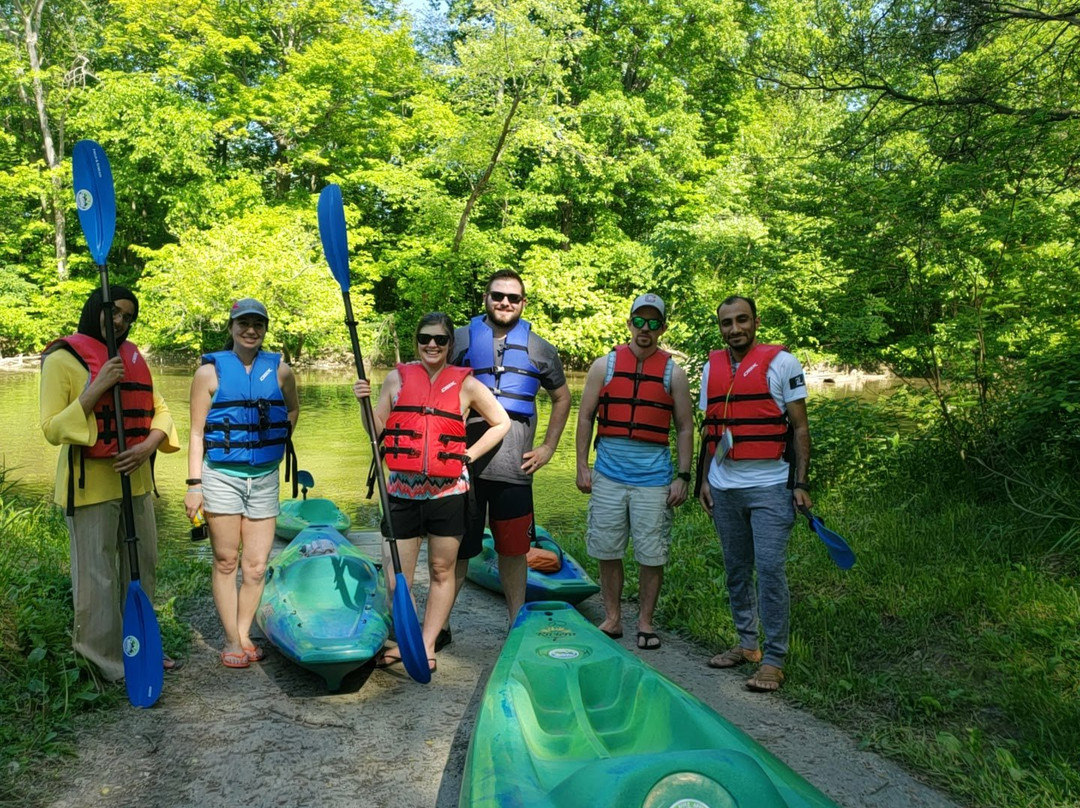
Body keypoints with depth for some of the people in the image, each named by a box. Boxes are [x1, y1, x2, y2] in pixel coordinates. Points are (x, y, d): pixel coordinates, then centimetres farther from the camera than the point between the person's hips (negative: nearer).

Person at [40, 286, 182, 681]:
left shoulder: (134, 357, 11)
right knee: (98, 577, 1)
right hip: (89, 485, -6)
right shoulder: (63, 359, -7)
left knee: (142, 568, 14)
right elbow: (52, 429, -11)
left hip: (135, 481, 6)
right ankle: (108, 662, 14)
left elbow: (160, 410, 10)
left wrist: (148, 445, -10)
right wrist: (97, 389, -21)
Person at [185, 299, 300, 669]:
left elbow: (292, 409, 24)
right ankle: (232, 641, 15)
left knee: (256, 566, 5)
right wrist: (194, 484, -7)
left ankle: (244, 635, 21)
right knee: (226, 562, 5)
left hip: (265, 477, 2)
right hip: (221, 476, -2)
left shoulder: (280, 370, 5)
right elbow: (197, 432, -2)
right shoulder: (210, 371, -2)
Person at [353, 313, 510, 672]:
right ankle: (397, 641, 17)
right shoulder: (397, 378, 7)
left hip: (447, 491, 0)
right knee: (398, 571, 1)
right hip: (402, 489, 1)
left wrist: (470, 454, 2)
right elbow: (377, 430, 9)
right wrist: (365, 401, -8)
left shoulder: (465, 384, 2)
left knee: (442, 571, 7)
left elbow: (501, 423, 10)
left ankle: (427, 645, 18)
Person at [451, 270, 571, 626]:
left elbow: (562, 398, 21)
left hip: (514, 468, 1)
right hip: (464, 465, -1)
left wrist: (549, 447, 12)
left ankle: (518, 623, 24)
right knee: (455, 548, 6)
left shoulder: (539, 349, 9)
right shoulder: (461, 339, 5)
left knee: (514, 550, 10)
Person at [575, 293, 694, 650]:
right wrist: (582, 466, 1)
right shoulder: (605, 365, 4)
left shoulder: (673, 373, 3)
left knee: (652, 555, 4)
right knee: (607, 551, 8)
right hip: (608, 473, 1)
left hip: (653, 476, -1)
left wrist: (683, 477, -1)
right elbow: (585, 416, 6)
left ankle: (645, 622, 20)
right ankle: (612, 619, 23)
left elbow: (684, 427, 5)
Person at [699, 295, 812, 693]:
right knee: (736, 570, 12)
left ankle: (773, 660, 1)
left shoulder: (782, 363, -3)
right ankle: (747, 644, 26)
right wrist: (704, 479, 12)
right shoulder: (712, 367, 10)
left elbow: (800, 428, -3)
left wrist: (800, 483, -9)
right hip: (724, 488, 5)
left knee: (769, 570, -8)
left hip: (769, 487, -5)